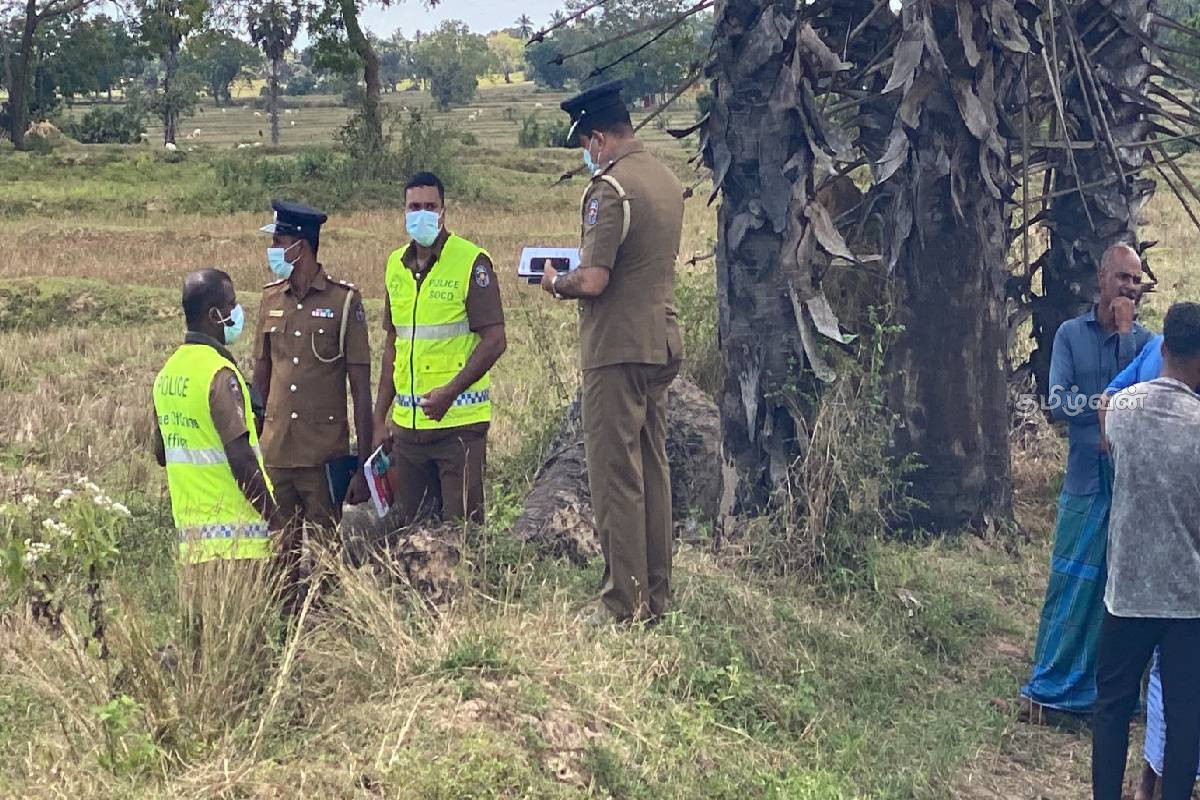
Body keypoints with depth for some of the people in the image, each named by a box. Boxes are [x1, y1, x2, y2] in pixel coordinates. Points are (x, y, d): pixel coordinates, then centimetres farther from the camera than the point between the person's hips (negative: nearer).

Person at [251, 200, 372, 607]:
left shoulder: (343, 300, -4)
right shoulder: (271, 299, 9)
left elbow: (361, 387, -3)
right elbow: (260, 378, 15)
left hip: (324, 456, -4)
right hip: (275, 454, 4)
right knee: (281, 555, 7)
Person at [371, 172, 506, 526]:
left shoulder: (471, 262, -6)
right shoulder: (396, 265, 12)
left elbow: (494, 340, -9)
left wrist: (449, 392, -19)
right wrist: (380, 417, 16)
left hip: (459, 421, -5)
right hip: (407, 422, 6)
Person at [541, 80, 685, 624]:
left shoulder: (610, 188, -17)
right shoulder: (667, 180, 12)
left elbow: (594, 281, -23)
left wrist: (556, 283, -3)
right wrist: (582, 266, 20)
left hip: (617, 350, -9)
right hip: (662, 344, 9)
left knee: (616, 479, -3)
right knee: (653, 471, 14)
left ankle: (625, 608, 0)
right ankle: (656, 599, 21)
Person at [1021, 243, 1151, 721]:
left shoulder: (1144, 340, 4)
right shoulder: (1071, 334, 1)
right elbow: (1059, 404, -9)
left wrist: (1126, 332, -14)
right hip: (1085, 482, -1)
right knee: (1070, 589, 3)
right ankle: (1047, 690, 12)